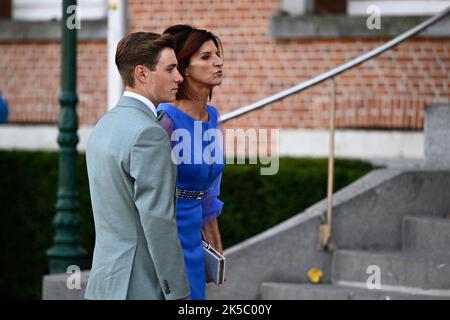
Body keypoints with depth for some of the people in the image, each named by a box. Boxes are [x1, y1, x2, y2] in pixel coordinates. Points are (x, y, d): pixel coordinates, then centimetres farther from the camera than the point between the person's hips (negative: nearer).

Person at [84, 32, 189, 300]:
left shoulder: (104, 127, 13)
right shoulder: (148, 133, -17)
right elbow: (158, 221, -20)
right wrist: (178, 293, -15)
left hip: (106, 283, 9)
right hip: (142, 288, -9)